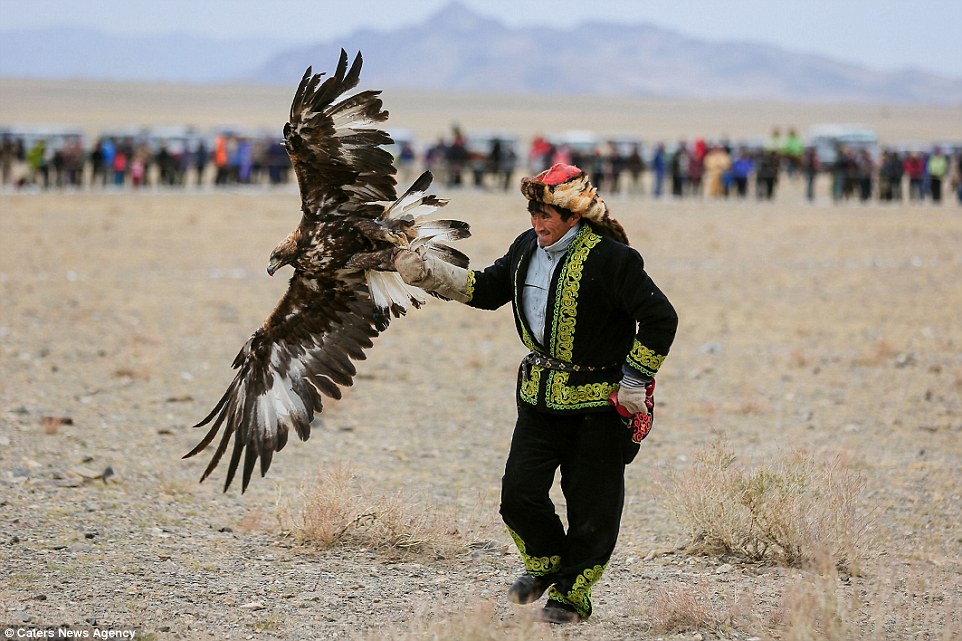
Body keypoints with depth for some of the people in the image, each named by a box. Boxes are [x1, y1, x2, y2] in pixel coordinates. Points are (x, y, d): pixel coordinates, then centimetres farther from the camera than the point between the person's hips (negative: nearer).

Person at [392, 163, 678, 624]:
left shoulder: (611, 259, -18)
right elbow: (486, 289, 17)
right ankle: (546, 563, 28)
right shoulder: (528, 247, 3)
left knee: (590, 505, 3)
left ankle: (572, 594, 21)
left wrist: (633, 383, -13)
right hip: (539, 395, 6)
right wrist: (427, 273, 4)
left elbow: (660, 319, -15)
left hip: (597, 401, -6)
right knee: (519, 492, 0)